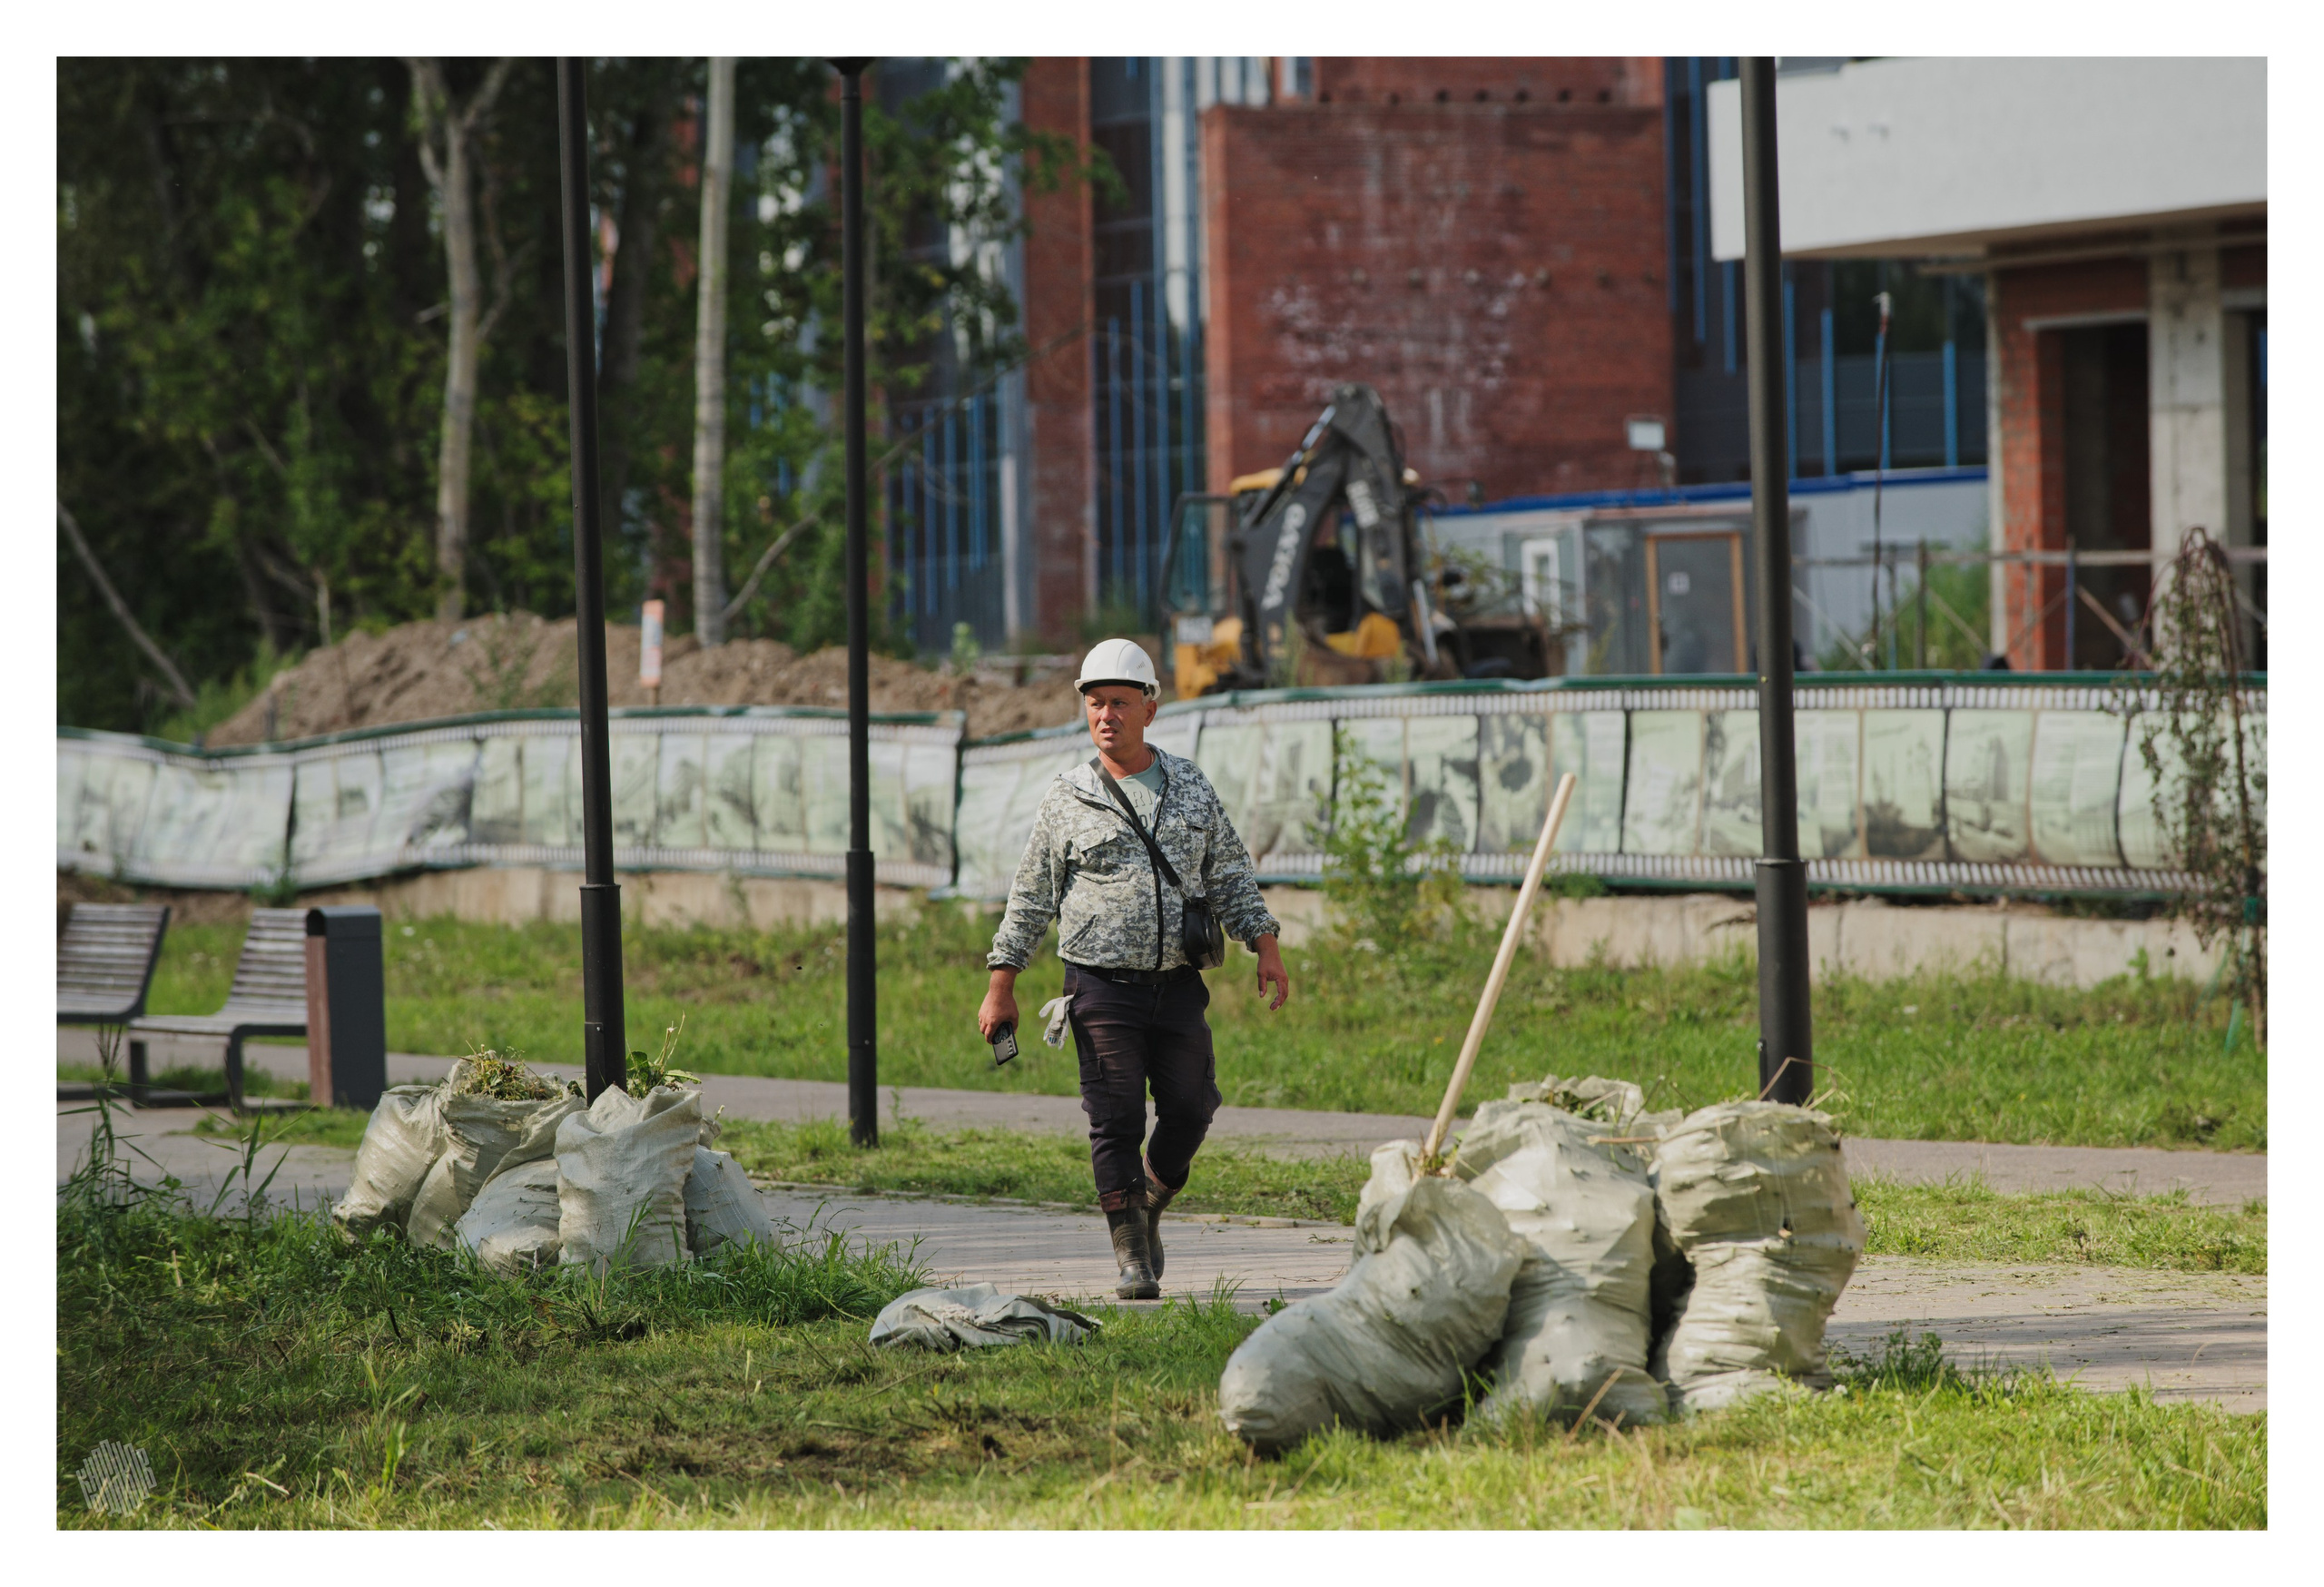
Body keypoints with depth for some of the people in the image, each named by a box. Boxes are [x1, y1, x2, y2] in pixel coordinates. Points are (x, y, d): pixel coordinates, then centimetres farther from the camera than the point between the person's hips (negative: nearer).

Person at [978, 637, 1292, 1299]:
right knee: (1116, 1122, -5)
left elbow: (1230, 877, 15)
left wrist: (1265, 946, 5)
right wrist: (1001, 987, 2)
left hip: (1178, 984, 3)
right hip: (1102, 988, -3)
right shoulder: (1067, 800, 1)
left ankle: (1149, 1206, 28)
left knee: (1190, 1111, 2)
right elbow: (1031, 898, 5)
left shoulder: (1190, 786, 9)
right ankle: (1131, 1258, 0)